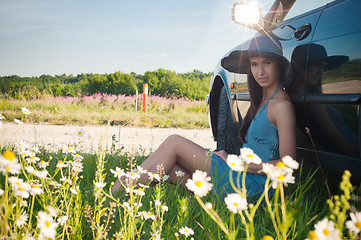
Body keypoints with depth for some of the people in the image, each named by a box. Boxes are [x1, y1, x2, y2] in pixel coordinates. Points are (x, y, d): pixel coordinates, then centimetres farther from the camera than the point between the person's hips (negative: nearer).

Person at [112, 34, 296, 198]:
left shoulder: (281, 105, -13)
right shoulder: (262, 100, 15)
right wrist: (231, 157, 6)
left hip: (252, 186, -8)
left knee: (173, 143, -8)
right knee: (164, 166, -1)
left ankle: (118, 193, -3)